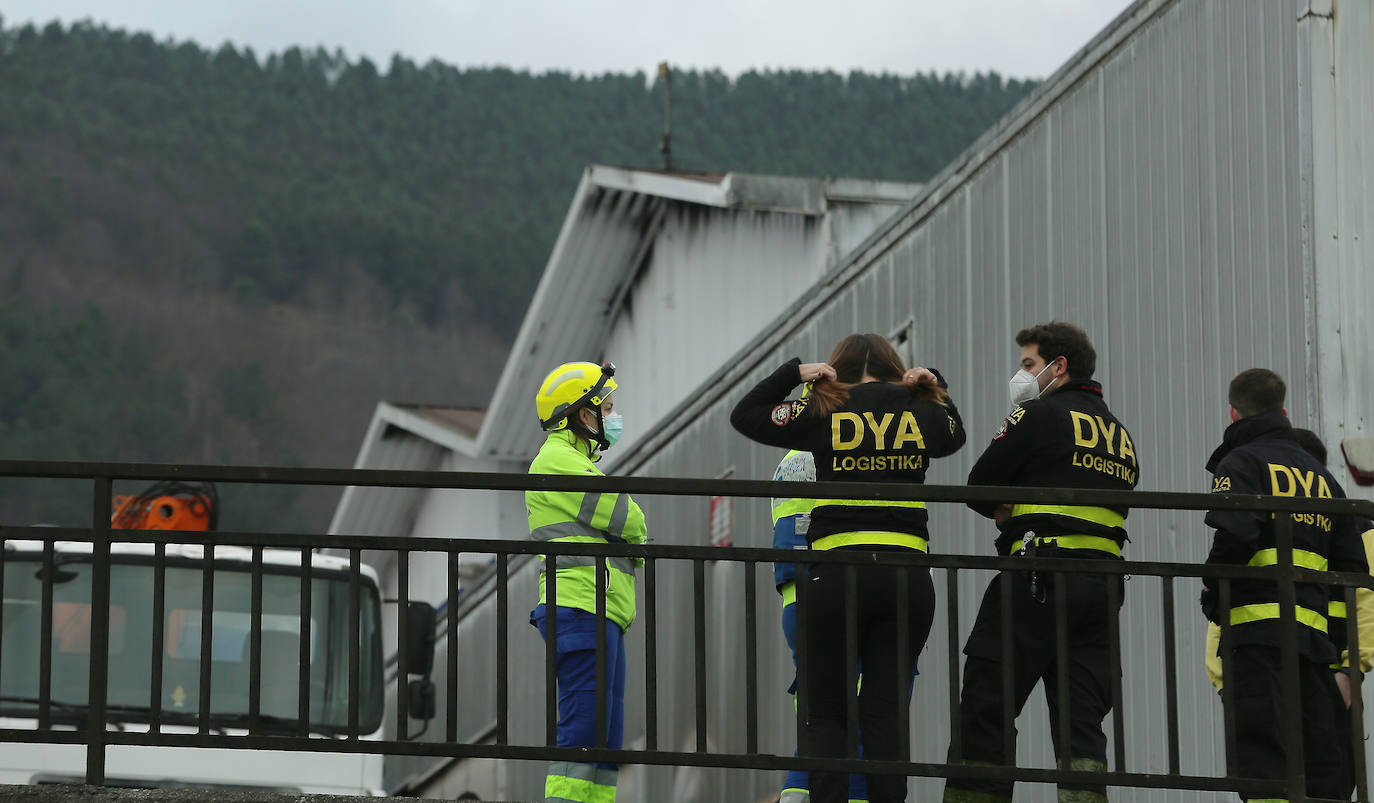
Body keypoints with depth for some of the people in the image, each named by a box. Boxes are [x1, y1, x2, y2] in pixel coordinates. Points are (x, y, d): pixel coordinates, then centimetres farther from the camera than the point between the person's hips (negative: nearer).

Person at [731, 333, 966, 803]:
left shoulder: (824, 414, 1)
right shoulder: (921, 416, 9)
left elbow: (744, 416, 13)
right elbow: (955, 433, 32)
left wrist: (794, 373, 16)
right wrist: (934, 387, 25)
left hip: (838, 574, -2)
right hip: (908, 578, 3)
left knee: (824, 712, 4)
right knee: (883, 711, 6)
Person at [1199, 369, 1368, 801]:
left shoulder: (1240, 462, 0)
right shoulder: (1321, 475, 22)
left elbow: (1234, 536, -18)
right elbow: (1353, 563, 20)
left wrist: (1212, 595, -3)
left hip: (1257, 625, -6)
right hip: (1314, 634, 6)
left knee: (1262, 754, -13)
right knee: (1317, 759, 7)